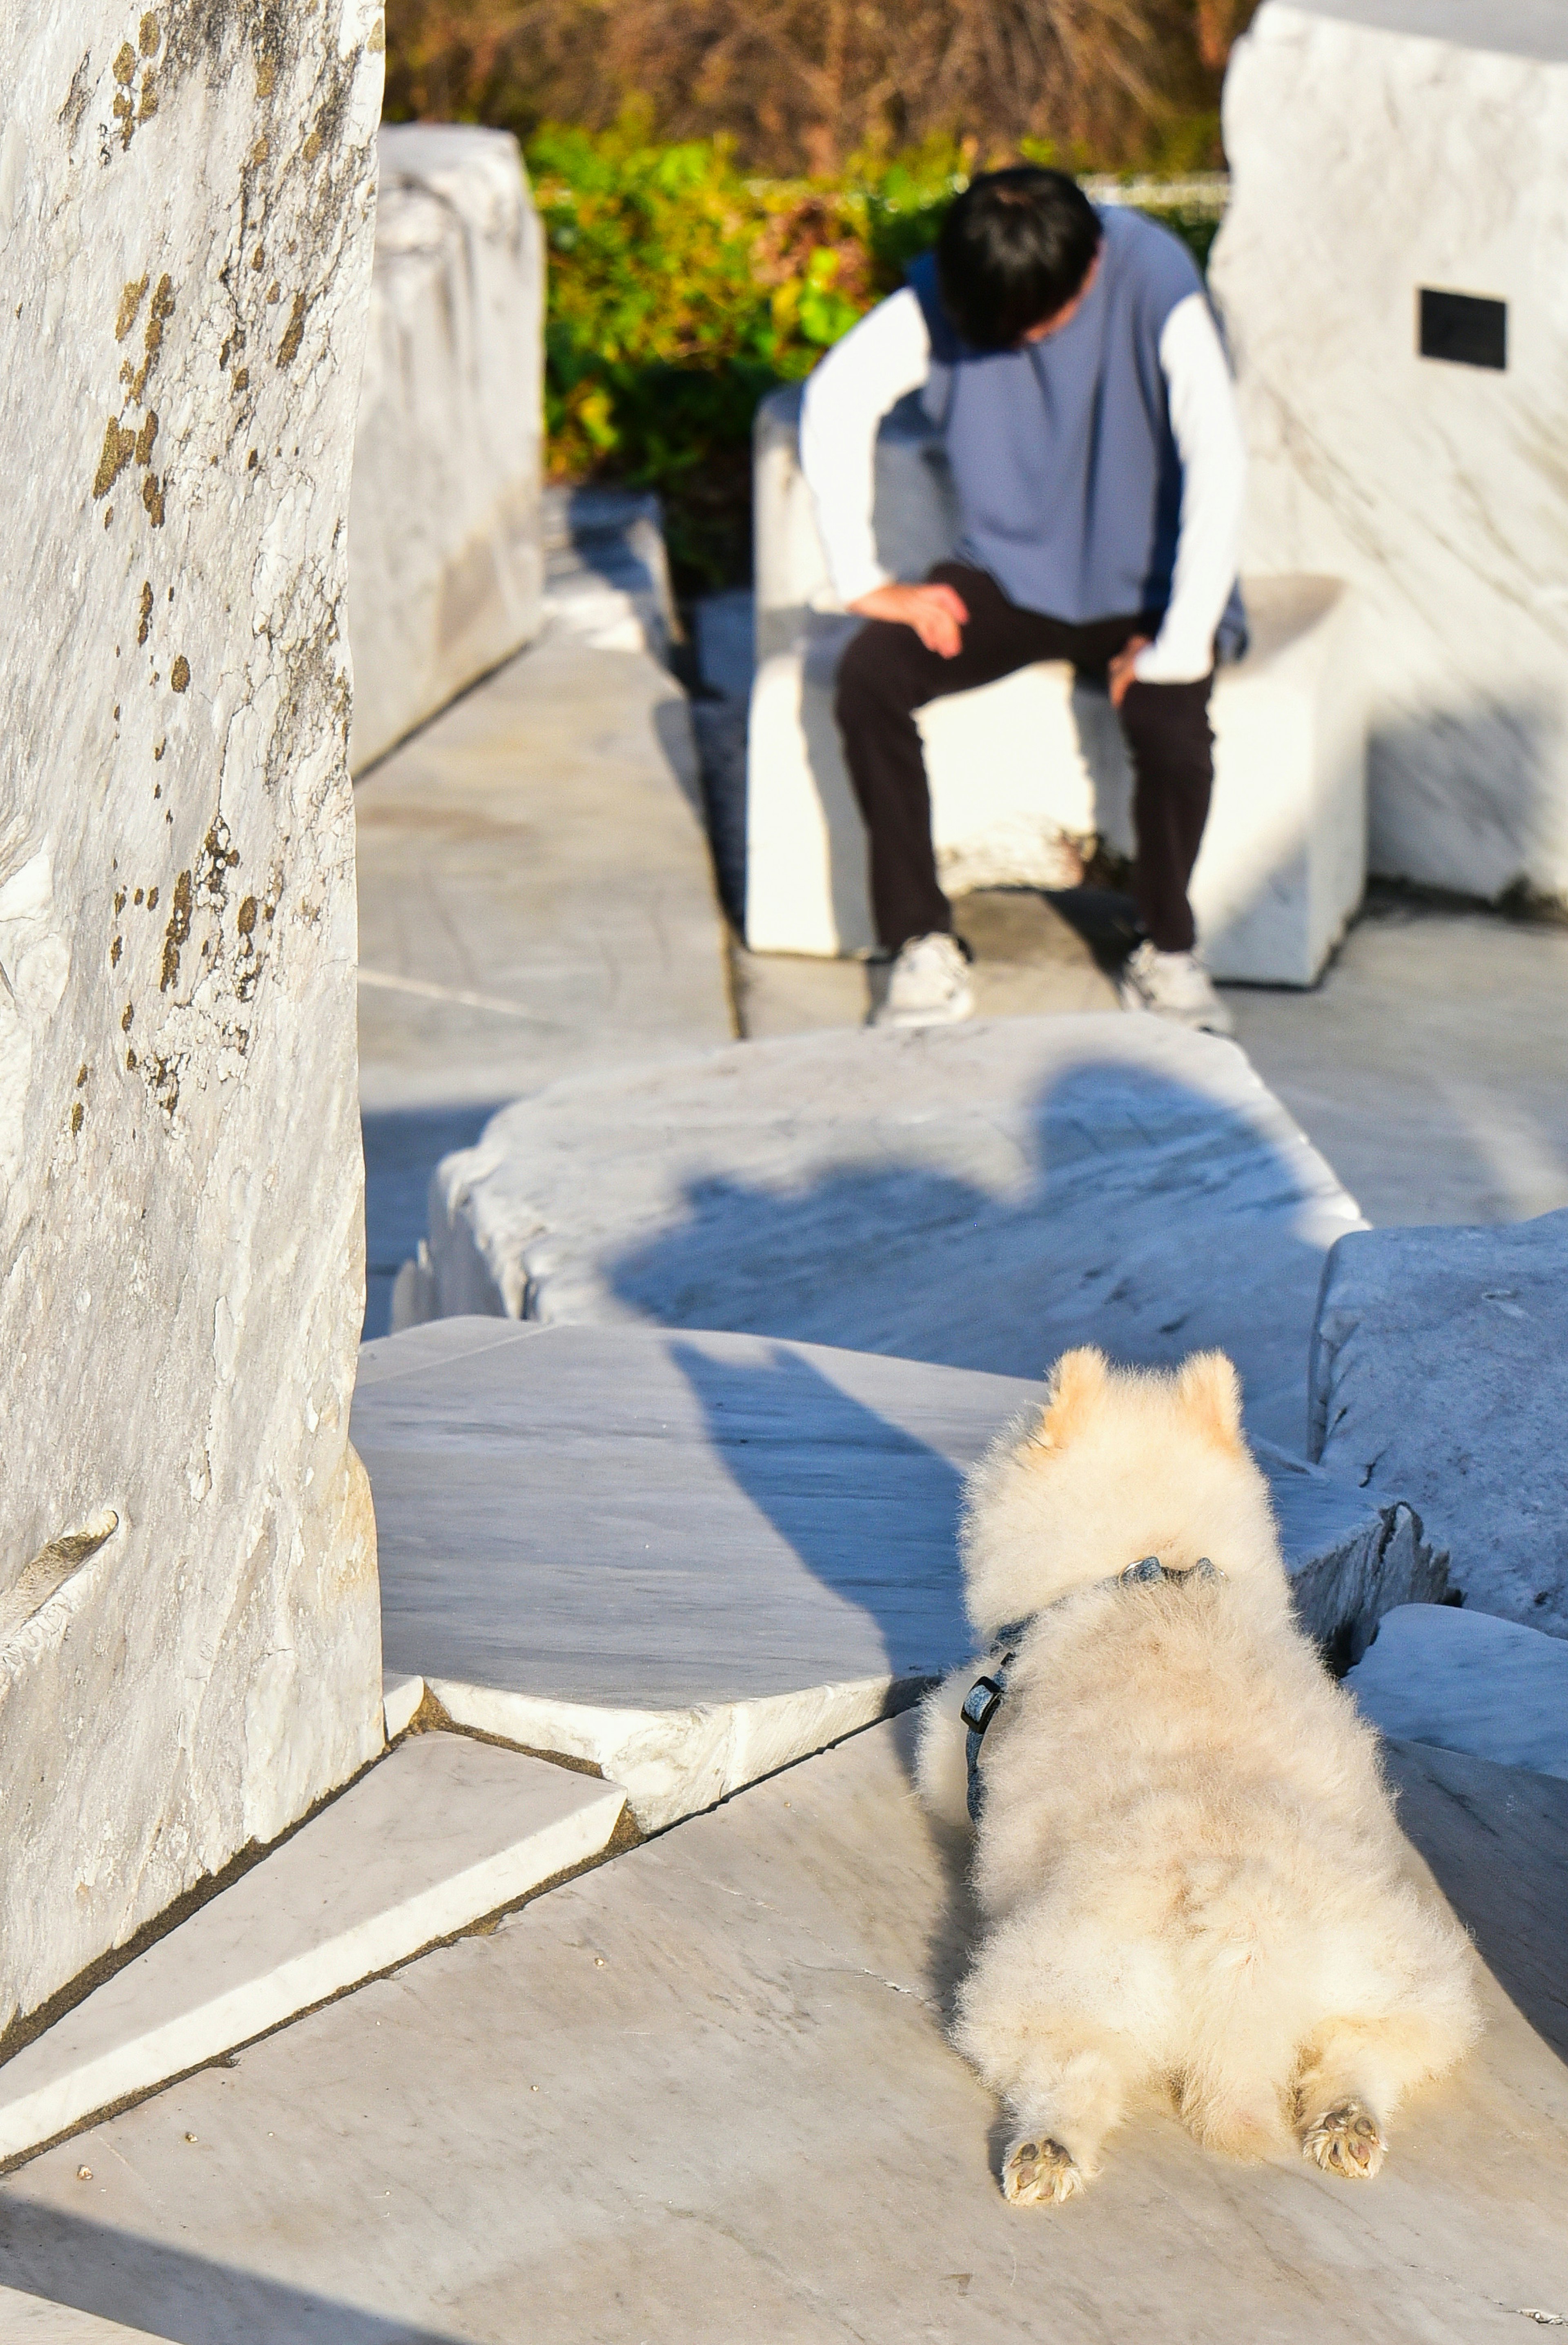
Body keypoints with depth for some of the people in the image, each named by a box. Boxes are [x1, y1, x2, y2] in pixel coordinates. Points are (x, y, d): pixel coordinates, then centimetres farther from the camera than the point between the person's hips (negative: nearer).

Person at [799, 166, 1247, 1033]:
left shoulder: (1157, 288, -22)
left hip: (1142, 588, -3)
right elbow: (836, 397, -9)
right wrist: (863, 580, -14)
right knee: (868, 677, -23)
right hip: (1009, 575, 3)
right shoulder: (946, 289, -11)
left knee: (1171, 727, -32)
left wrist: (1178, 647, -29)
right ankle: (924, 949, -11)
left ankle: (1167, 954, -3)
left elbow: (1219, 465, -26)